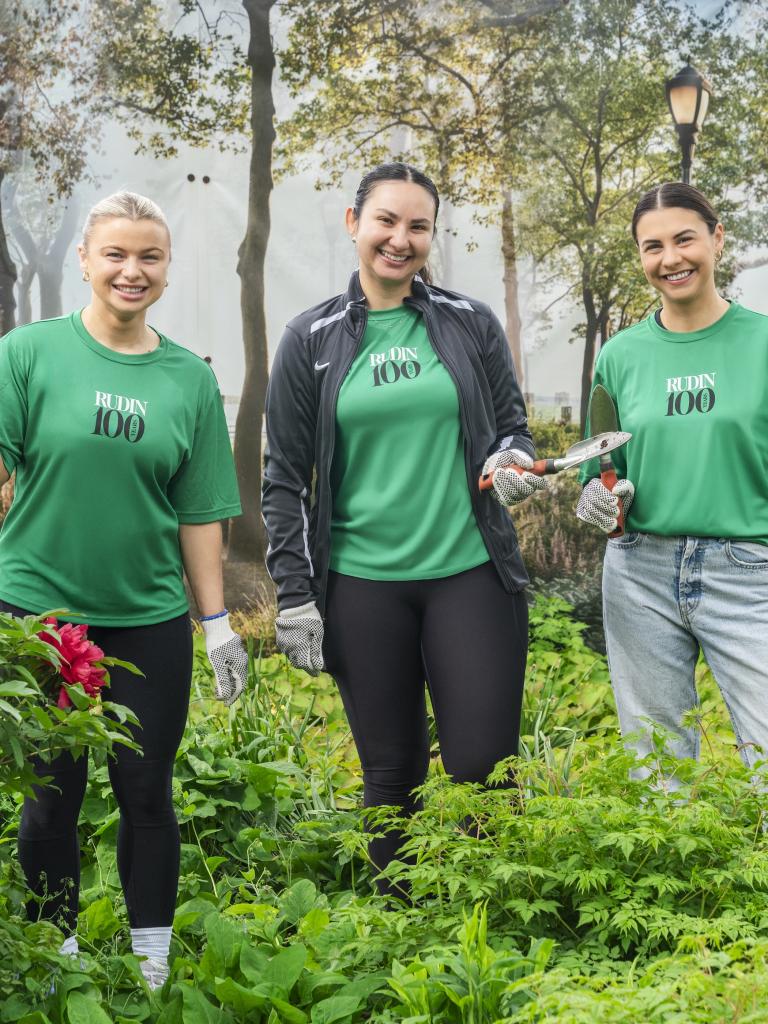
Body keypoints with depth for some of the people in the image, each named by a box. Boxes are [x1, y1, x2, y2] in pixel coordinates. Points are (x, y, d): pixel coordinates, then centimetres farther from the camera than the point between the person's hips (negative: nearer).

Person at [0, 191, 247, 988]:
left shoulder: (189, 377, 6)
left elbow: (198, 512, 7)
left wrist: (217, 623, 6)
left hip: (149, 618, 2)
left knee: (146, 793, 6)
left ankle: (152, 965, 22)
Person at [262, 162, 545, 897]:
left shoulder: (471, 324, 5)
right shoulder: (312, 340, 4)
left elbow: (512, 425, 16)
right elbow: (284, 479, 6)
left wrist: (514, 462, -9)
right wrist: (294, 599, 0)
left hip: (471, 575, 0)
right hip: (363, 587, 0)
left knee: (482, 765, -3)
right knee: (392, 774, 8)